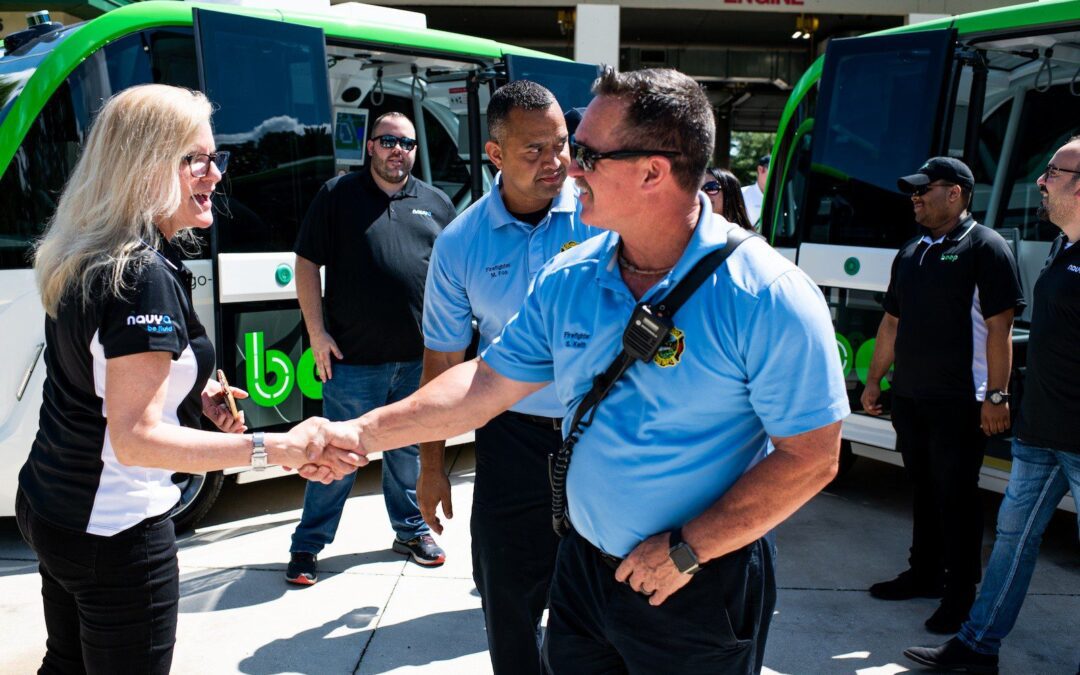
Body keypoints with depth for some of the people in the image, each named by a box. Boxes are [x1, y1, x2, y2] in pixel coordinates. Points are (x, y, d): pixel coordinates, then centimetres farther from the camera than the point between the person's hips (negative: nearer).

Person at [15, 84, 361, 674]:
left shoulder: (79, 261, 5)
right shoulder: (144, 278, -25)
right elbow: (135, 437, -29)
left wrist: (193, 392, 5)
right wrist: (275, 448, -34)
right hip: (114, 534, -9)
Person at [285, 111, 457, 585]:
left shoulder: (436, 203, 11)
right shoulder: (337, 195, 2)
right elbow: (306, 264, 1)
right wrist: (317, 333, -6)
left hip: (420, 355, 3)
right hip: (354, 356, -3)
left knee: (409, 450, 15)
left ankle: (411, 530, 32)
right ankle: (307, 545, 17)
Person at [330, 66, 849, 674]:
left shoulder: (767, 297, -20)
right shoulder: (567, 280, -3)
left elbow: (810, 458, -19)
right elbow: (489, 384, 2)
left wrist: (685, 551, -18)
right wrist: (363, 433, -4)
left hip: (701, 590, -5)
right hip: (583, 568, 5)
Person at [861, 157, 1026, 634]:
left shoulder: (985, 247, -9)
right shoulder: (911, 253, 14)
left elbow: (1000, 326, -14)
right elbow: (892, 322, 18)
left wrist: (996, 394, -18)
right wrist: (874, 379, 17)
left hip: (959, 402, -7)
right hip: (910, 397, 7)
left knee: (956, 496, 2)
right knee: (923, 488, 16)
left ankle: (962, 594, 15)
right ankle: (924, 574, 31)